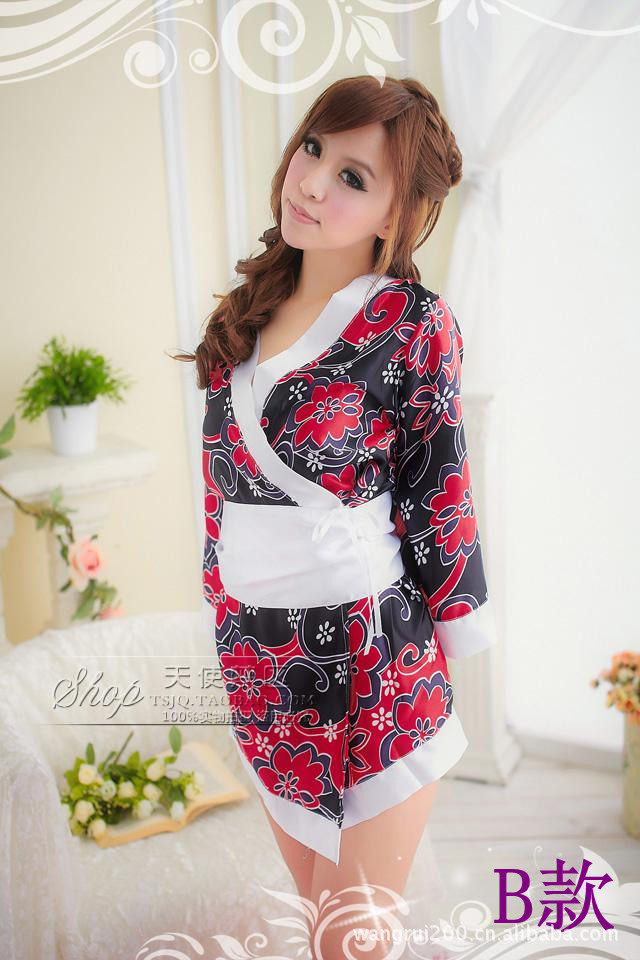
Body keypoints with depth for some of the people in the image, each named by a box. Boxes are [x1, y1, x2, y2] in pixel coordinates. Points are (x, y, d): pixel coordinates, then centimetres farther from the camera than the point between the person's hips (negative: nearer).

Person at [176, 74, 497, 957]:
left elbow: (437, 499, -7)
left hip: (371, 665, -5)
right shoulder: (247, 313, 6)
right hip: (258, 659, 6)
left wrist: (456, 644, -4)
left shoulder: (411, 322, -11)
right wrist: (225, 617, 15)